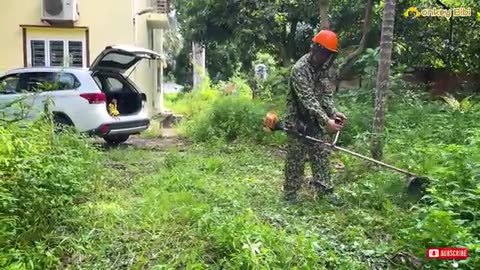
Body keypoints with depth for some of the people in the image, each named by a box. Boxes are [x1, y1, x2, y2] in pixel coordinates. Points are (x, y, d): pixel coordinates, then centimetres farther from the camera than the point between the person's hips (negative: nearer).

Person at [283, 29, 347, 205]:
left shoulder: (323, 68, 4)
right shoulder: (299, 69, -22)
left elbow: (326, 95, 6)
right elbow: (308, 99, -28)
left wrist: (333, 113, -11)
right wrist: (326, 120, -32)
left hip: (315, 121, 7)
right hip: (298, 121, -7)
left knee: (321, 156, 11)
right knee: (296, 159, 2)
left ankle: (326, 190, 21)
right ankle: (290, 193, 16)